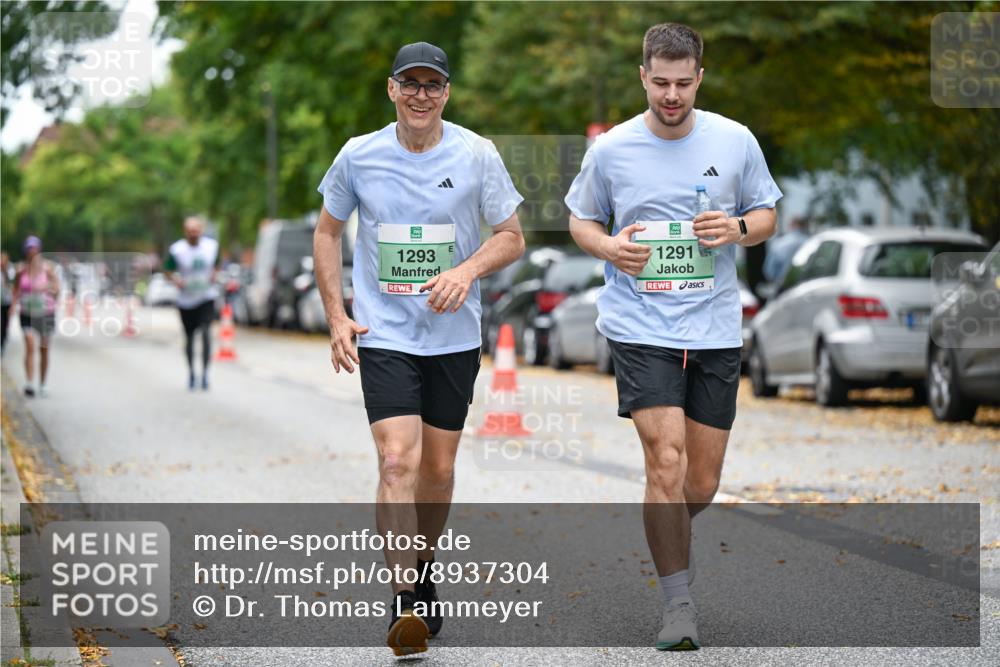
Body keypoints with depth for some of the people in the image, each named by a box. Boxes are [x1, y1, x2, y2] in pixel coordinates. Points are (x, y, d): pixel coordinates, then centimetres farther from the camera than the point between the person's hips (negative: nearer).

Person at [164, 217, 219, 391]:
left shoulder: (212, 245, -4)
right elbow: (168, 271, -3)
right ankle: (191, 372, 31)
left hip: (206, 297, 0)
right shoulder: (176, 250, -12)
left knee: (206, 332, -20)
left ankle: (205, 372, -15)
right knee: (189, 337, 10)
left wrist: (214, 275, -6)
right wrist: (176, 281, -23)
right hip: (186, 299, 0)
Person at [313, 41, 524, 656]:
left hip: (455, 337, 2)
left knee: (439, 470, 8)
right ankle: (405, 604, -18)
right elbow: (328, 231, 11)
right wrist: (336, 317, 3)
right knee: (398, 460, -16)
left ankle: (422, 569, 33)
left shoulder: (477, 155, -3)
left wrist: (469, 270, -16)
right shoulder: (359, 156, -2)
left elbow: (511, 237, 4)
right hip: (383, 335, -1)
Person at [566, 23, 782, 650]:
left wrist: (738, 229, -10)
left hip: (715, 331, 2)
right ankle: (678, 602, -6)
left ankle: (666, 538, 40)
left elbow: (767, 214, 13)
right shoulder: (611, 150, -1)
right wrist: (609, 247, -9)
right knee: (667, 462, -16)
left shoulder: (735, 141, 2)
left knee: (702, 483, 6)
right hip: (640, 327, -2)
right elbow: (581, 219, 13)